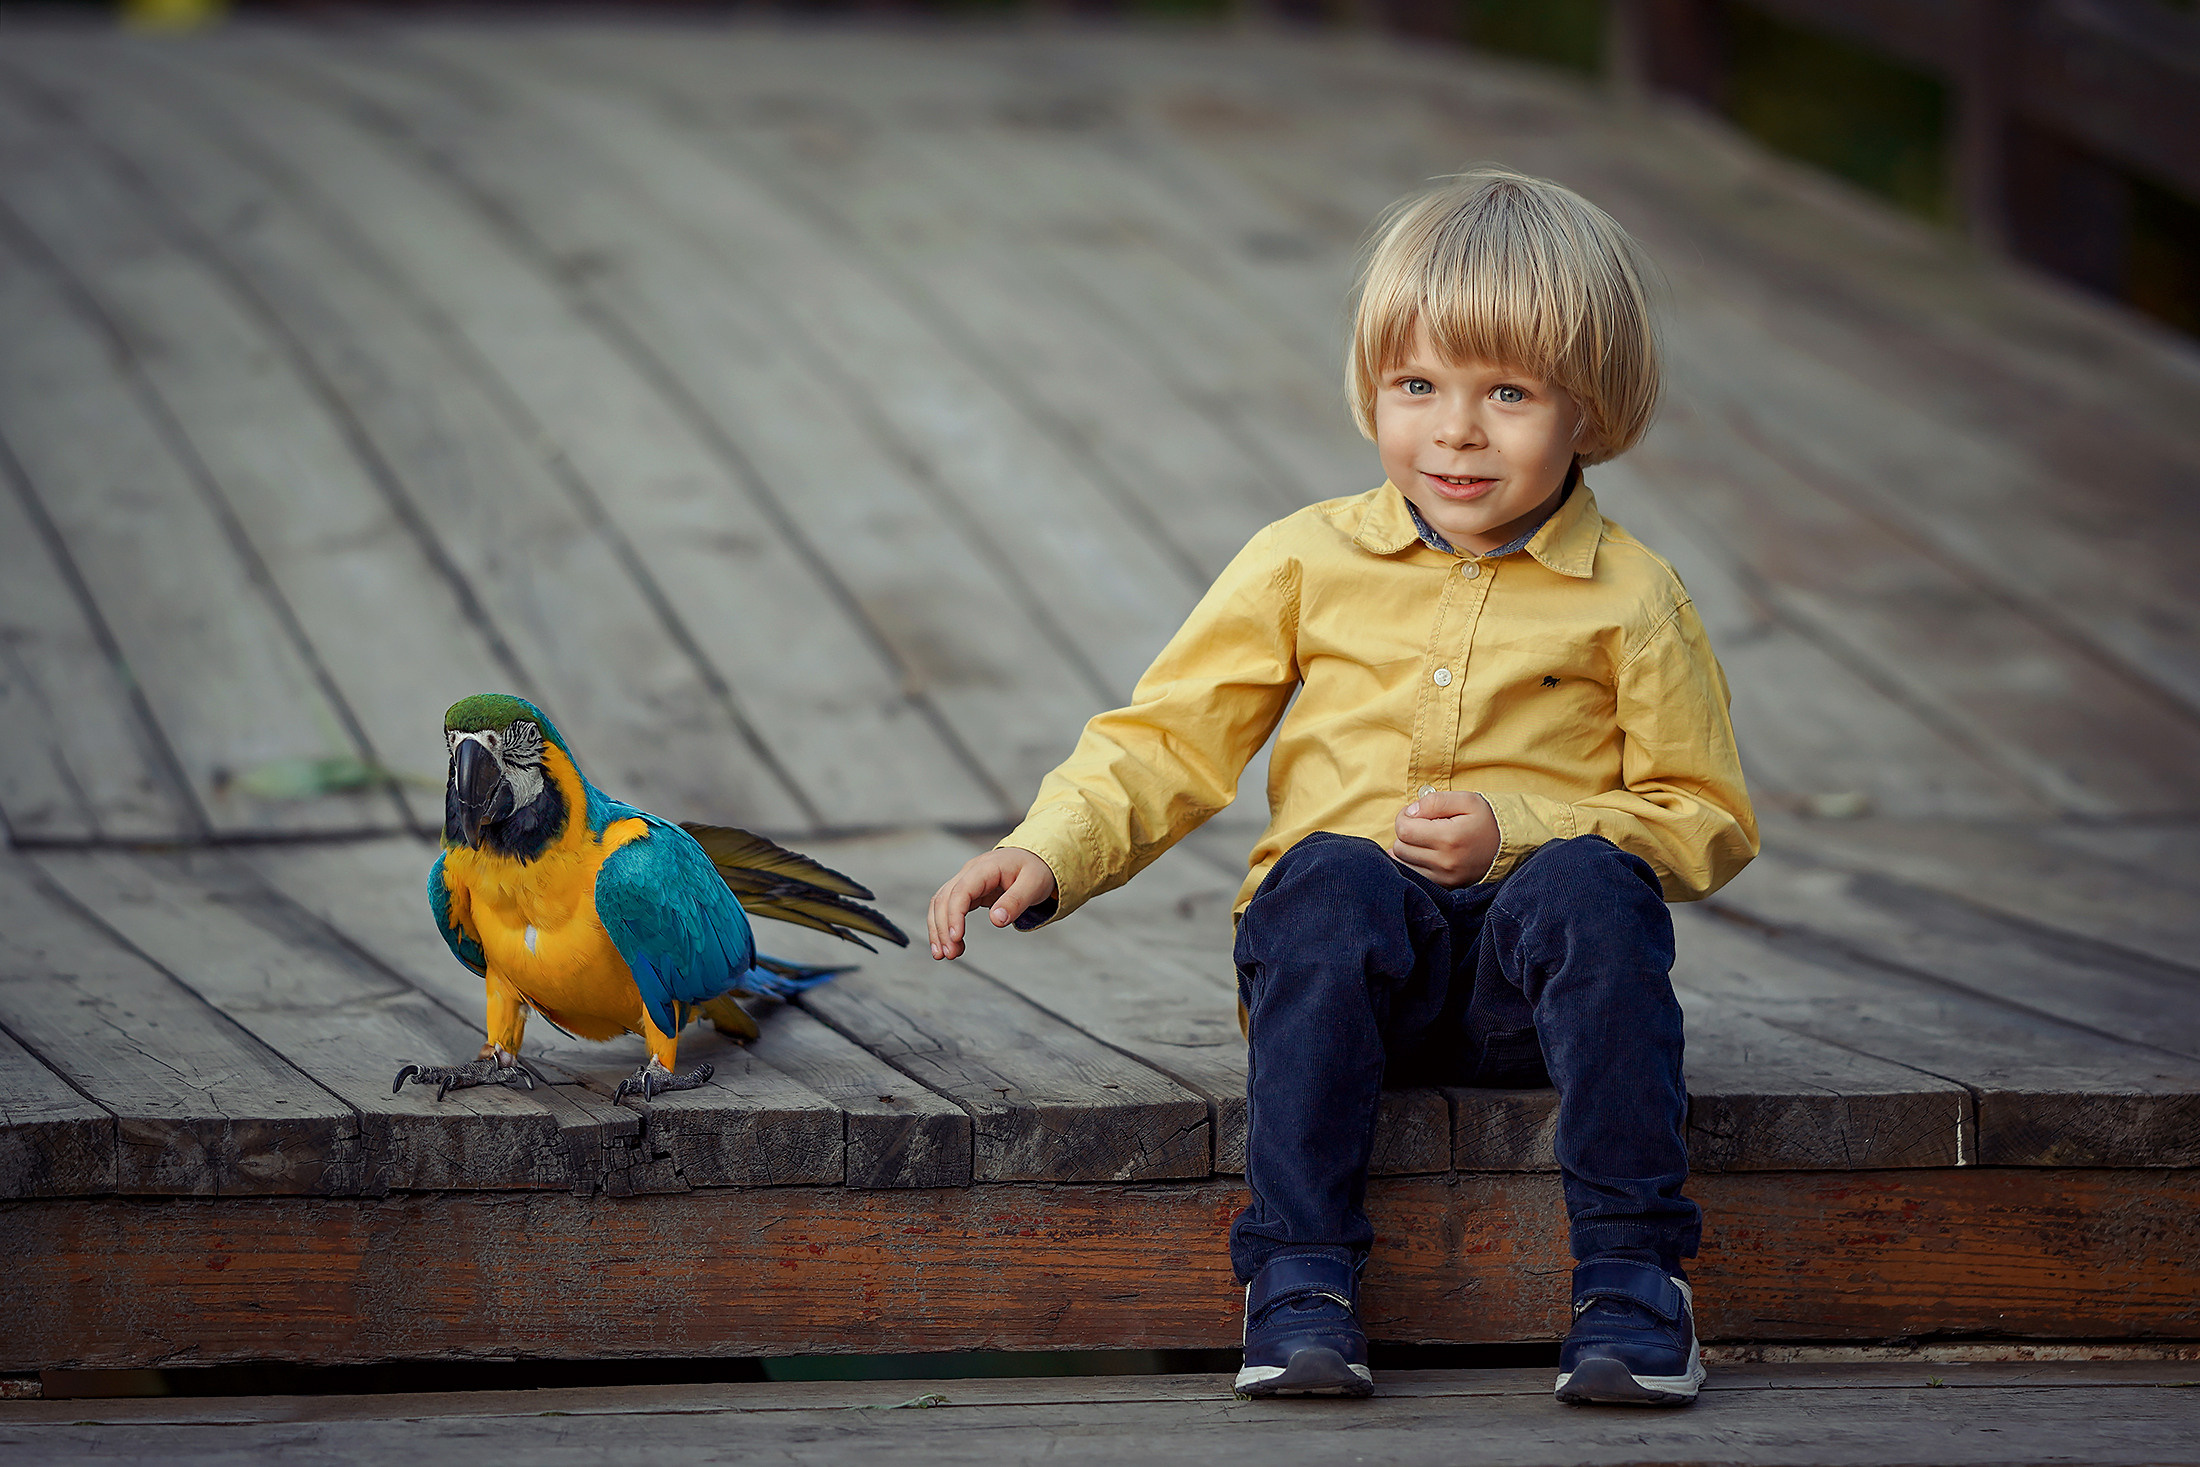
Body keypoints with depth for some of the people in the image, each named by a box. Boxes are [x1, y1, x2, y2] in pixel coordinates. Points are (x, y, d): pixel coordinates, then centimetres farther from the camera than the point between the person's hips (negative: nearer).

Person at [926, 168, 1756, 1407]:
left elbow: (1707, 820, 5)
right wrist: (1050, 854, -9)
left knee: (1589, 885, -32)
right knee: (1331, 876, -32)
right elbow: (1165, 742, 9)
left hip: (1527, 979, -1)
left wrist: (1522, 833, -11)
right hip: (1355, 975, 1)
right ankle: (1300, 1272, -30)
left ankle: (1633, 1271, -29)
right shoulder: (1309, 564, 8)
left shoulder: (1628, 597, 4)